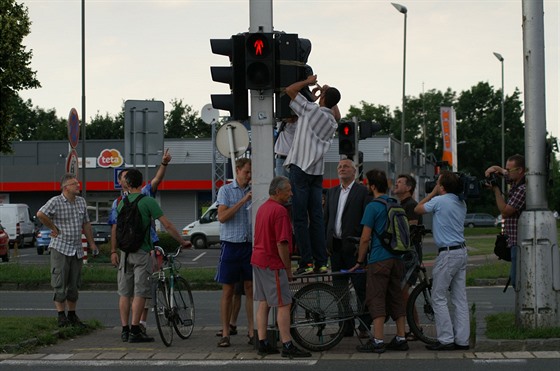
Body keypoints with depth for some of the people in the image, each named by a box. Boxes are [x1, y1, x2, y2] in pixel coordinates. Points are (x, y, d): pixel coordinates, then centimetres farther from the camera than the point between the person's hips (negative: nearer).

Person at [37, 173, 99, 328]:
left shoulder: (81, 202, 12)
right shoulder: (56, 202, -9)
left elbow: (86, 224, 19)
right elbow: (40, 214, -22)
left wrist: (91, 243, 16)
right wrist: (54, 228, -14)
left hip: (77, 250, 6)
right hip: (60, 248, -6)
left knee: (74, 285, 9)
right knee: (60, 285, -4)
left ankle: (72, 315, 17)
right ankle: (61, 317, 0)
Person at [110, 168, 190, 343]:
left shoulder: (122, 203, 7)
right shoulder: (148, 201, -8)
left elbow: (115, 229, 12)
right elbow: (167, 225, -11)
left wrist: (114, 251, 21)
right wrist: (182, 242, -2)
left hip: (125, 252, 5)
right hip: (142, 252, -5)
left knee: (124, 293, 9)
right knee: (140, 293, -4)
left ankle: (125, 329, 10)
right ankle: (135, 331, -8)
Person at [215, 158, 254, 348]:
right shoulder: (226, 190, 1)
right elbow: (222, 217, -11)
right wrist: (243, 201, -16)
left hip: (251, 245, 3)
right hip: (231, 245, -3)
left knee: (251, 290, 3)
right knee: (228, 291, 2)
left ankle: (252, 332, 6)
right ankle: (225, 334, 5)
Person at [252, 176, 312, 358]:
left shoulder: (263, 207, 14)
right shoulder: (280, 211, -17)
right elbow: (282, 243, -20)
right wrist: (288, 268, -10)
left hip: (258, 259, 10)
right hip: (272, 263, -10)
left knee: (264, 303, 11)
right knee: (284, 304, -6)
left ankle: (262, 343, 13)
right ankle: (287, 346, -7)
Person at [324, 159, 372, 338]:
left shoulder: (363, 191, -3)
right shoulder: (332, 192, 16)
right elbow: (326, 218, 17)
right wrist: (326, 243, 8)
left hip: (353, 247, -6)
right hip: (335, 247, 6)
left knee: (361, 289, -3)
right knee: (340, 289, 9)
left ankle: (364, 327, 2)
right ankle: (346, 327, 16)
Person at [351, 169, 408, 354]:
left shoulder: (372, 207, -9)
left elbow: (365, 238, -10)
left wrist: (359, 262, -1)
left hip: (379, 259, -7)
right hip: (396, 258, 7)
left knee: (376, 300, -5)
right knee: (396, 298, 11)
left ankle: (378, 341, -8)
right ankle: (401, 338, 12)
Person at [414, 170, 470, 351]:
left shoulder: (439, 201, -12)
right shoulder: (461, 203, 11)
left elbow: (418, 209, 2)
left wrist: (432, 193, 11)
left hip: (447, 253, -8)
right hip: (461, 251, 8)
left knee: (438, 297, -1)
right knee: (460, 298, 8)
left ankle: (446, 339, -4)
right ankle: (462, 340, 10)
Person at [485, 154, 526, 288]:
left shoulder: (523, 189, -18)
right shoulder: (516, 182, 12)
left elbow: (505, 211, -15)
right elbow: (501, 171, 30)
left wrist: (496, 189, -6)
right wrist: (492, 169, 6)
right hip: (516, 241, 10)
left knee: (517, 280, -14)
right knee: (514, 278, 12)